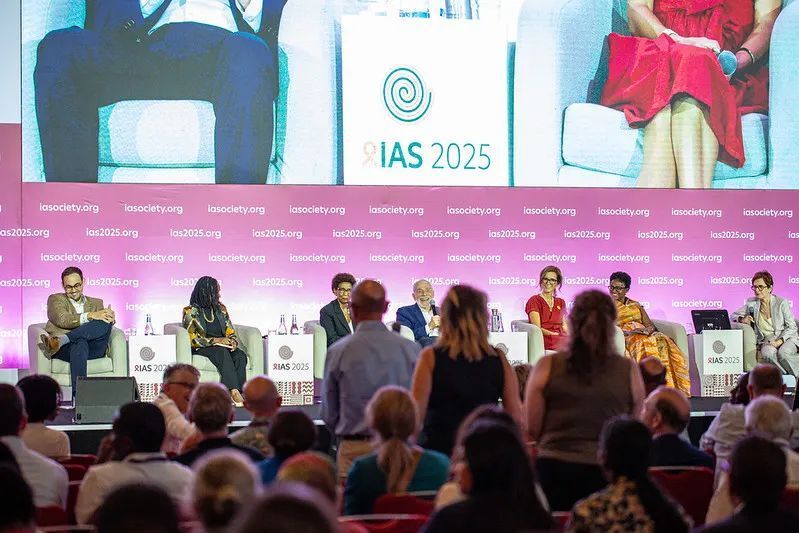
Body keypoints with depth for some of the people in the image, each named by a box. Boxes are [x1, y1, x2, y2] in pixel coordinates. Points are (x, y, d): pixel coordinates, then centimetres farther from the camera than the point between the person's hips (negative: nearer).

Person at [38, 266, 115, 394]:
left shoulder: (96, 303, 30)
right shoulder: (56, 299, 18)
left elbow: (105, 321, 12)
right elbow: (62, 320, -4)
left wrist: (109, 317, -15)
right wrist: (90, 316, -18)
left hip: (94, 349, 3)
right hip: (65, 350, -3)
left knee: (106, 322, -28)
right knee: (80, 343, -40)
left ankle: (60, 341, -41)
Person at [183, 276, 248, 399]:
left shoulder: (221, 309, 15)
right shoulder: (190, 311, -1)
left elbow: (231, 333, 14)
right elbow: (192, 339, -10)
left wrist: (233, 341, -10)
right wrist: (216, 340, -19)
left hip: (223, 346, 4)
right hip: (201, 349, -4)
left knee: (240, 356, -29)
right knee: (222, 352, -37)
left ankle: (239, 392, -43)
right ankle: (234, 391, -47)